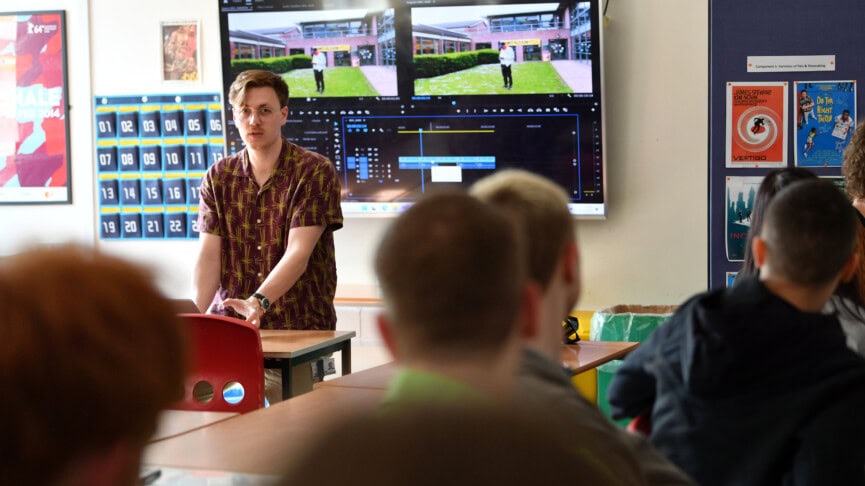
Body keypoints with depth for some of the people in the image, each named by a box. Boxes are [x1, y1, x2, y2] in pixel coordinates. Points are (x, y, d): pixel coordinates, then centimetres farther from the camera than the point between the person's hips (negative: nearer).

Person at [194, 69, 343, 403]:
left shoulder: (315, 172, -5)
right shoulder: (218, 178, 10)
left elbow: (298, 252, -15)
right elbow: (209, 254, -1)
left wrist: (258, 302, -32)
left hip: (299, 328, -4)